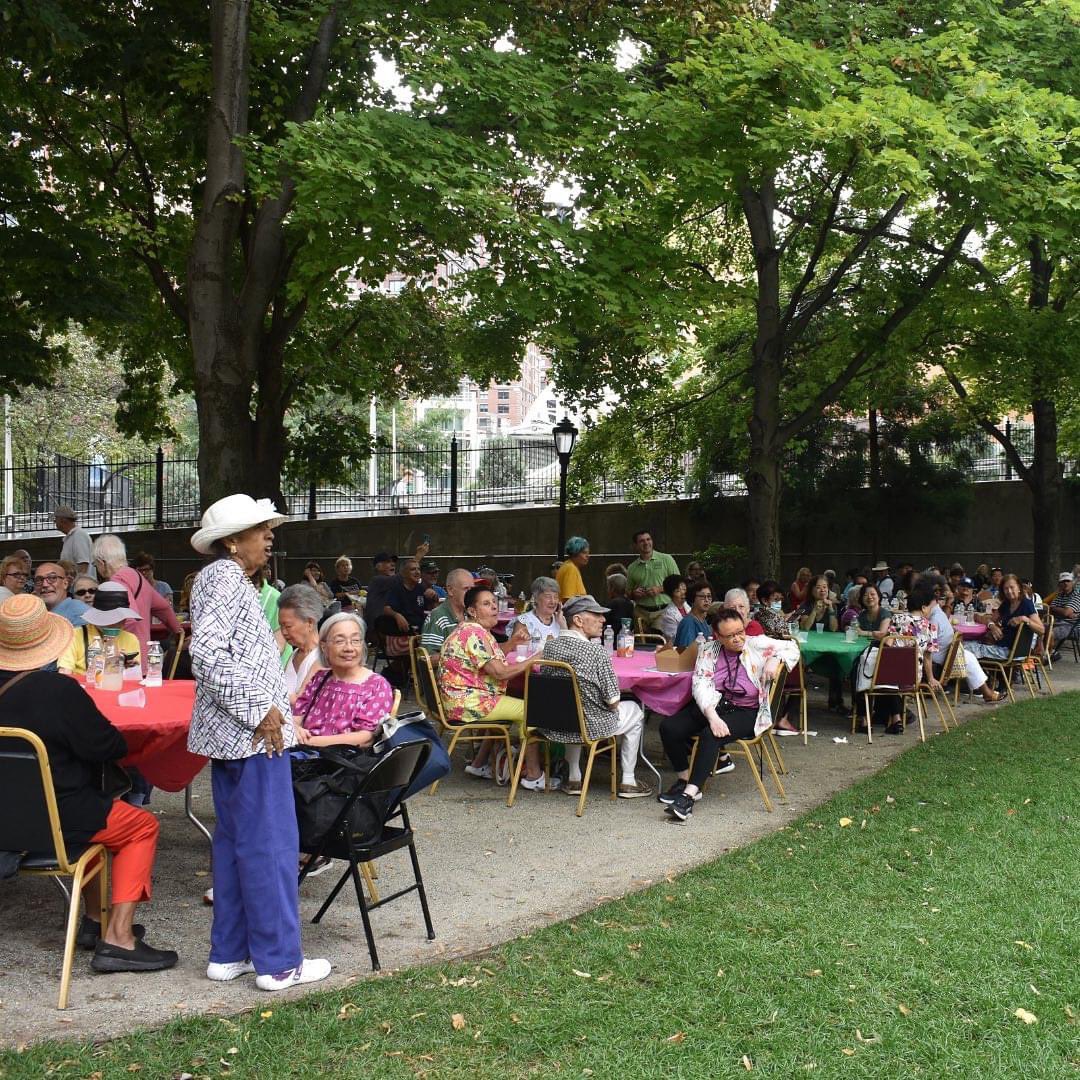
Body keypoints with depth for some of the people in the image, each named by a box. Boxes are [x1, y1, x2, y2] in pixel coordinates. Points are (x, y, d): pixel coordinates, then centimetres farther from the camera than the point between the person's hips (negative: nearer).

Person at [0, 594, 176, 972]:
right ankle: (117, 938, 2)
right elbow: (107, 747, -14)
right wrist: (117, 739, 8)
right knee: (143, 826, 13)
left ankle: (93, 922, 34)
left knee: (90, 804, 33)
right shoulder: (59, 690, -22)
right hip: (56, 820, -7)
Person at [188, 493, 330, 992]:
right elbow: (206, 652, -25)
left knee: (234, 840, 15)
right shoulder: (226, 579, -13)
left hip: (231, 732, 11)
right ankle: (278, 961, 4)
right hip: (253, 734, -11)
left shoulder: (224, 578, 16)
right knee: (271, 844, -4)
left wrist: (272, 707, 17)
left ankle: (229, 953, 23)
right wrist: (260, 709, -21)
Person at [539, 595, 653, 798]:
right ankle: (628, 781, 28)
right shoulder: (596, 651, -22)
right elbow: (613, 702, -16)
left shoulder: (549, 645, -5)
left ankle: (574, 779, 37)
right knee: (634, 710, 23)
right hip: (592, 727, -5)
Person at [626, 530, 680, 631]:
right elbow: (628, 593, 21)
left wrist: (660, 589, -10)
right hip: (641, 613, 2)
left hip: (663, 612, -2)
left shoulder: (666, 559, 6)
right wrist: (634, 593, -1)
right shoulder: (632, 568, 13)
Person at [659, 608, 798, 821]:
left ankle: (689, 795, -36)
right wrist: (712, 716, -24)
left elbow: (792, 648, 13)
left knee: (710, 735, -33)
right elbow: (701, 685, -8)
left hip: (745, 712, -4)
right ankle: (684, 781, 3)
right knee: (669, 727, -17)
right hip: (712, 705, 4)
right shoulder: (708, 650, 3)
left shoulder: (758, 645, 2)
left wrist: (775, 660, -10)